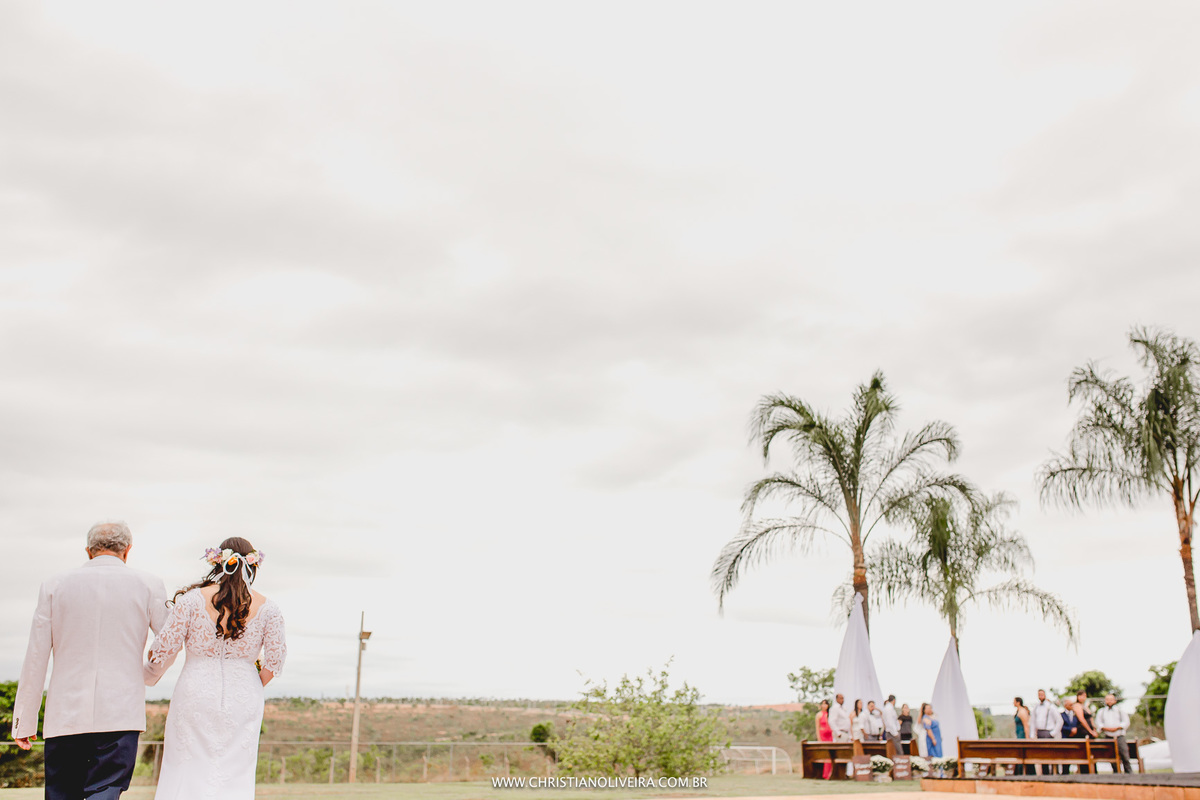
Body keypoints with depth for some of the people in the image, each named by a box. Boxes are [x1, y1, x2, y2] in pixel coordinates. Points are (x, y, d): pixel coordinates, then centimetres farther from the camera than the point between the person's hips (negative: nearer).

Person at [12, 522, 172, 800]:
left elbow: (35, 659, 6)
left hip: (65, 716, 2)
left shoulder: (55, 585, 6)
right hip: (120, 714, -2)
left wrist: (24, 721, 11)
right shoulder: (148, 585, 2)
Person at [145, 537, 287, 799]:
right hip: (243, 700, 1)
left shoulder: (192, 599, -5)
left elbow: (166, 647, -4)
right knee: (235, 778, 7)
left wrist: (149, 673, 17)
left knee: (184, 773, 10)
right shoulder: (267, 609, -2)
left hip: (195, 695, -1)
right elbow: (276, 659, -1)